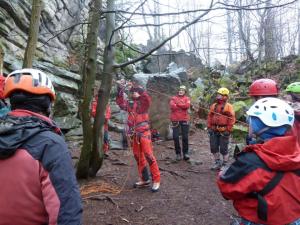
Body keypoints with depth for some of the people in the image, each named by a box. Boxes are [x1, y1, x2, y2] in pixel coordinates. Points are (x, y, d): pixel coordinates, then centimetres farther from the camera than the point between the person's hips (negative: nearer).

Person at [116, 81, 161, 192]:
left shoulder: (143, 102, -2)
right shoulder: (130, 103, 13)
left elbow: (147, 98, -22)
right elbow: (120, 102, 9)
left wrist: (140, 89, -25)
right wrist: (120, 90, -1)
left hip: (144, 133, -6)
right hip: (134, 134, 6)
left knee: (149, 155, -11)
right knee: (138, 157, 11)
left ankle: (156, 180, -2)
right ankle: (144, 179, 23)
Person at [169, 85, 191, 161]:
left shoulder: (187, 98, 10)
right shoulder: (173, 98, 10)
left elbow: (187, 106, -12)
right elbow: (172, 106, -10)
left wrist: (178, 103, -10)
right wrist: (182, 106, -9)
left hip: (184, 120, 0)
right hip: (175, 120, 0)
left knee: (185, 137, 2)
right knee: (175, 137, 0)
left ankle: (185, 153, 12)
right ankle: (178, 153, 12)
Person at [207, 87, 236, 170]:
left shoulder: (228, 106, -6)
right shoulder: (213, 106, 11)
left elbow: (232, 119, -10)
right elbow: (209, 117, 14)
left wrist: (228, 130, -13)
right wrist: (209, 127, 7)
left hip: (223, 131, -6)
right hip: (214, 131, 6)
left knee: (223, 149, 2)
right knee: (213, 147, 10)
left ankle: (225, 164, 17)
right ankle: (217, 163, 26)